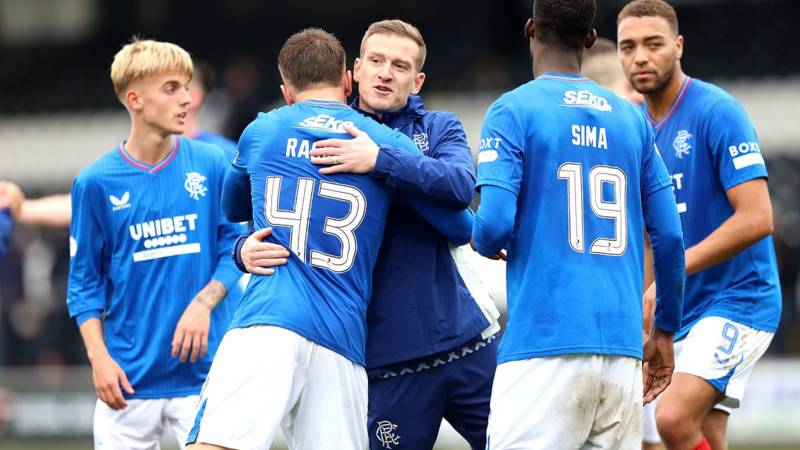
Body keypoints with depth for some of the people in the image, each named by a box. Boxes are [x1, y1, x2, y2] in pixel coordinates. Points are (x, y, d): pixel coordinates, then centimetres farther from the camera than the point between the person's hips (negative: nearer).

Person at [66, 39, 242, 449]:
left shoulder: (211, 165, 2)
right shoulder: (96, 183, 0)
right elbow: (84, 283, 4)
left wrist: (203, 302, -11)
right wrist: (98, 357, -6)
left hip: (204, 369, 0)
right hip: (129, 376, 0)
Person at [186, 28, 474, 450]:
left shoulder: (260, 131, 17)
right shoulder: (389, 143, 14)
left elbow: (231, 208, 36)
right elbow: (461, 228, 17)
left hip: (265, 324, -1)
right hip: (341, 342, 2)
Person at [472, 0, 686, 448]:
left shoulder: (513, 111, -1)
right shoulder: (631, 119, 13)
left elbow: (495, 223, -10)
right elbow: (669, 235, 11)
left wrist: (483, 243, 14)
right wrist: (665, 331, 21)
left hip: (544, 346, -5)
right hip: (622, 345, 5)